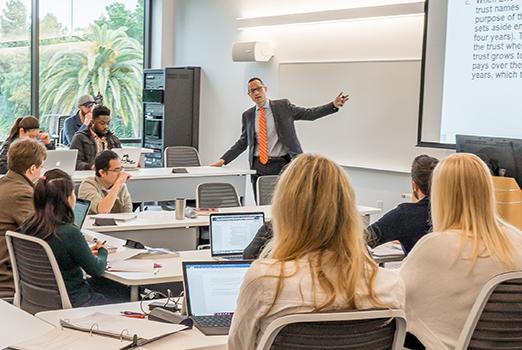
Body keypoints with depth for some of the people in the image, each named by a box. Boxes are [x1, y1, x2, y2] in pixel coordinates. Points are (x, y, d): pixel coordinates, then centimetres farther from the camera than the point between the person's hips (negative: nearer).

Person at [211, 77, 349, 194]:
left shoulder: (283, 106, 4)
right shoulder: (248, 115, 11)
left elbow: (309, 114, 3)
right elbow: (242, 143, 15)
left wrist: (333, 105, -9)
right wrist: (223, 160, 6)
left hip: (281, 165, -2)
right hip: (259, 167, 2)